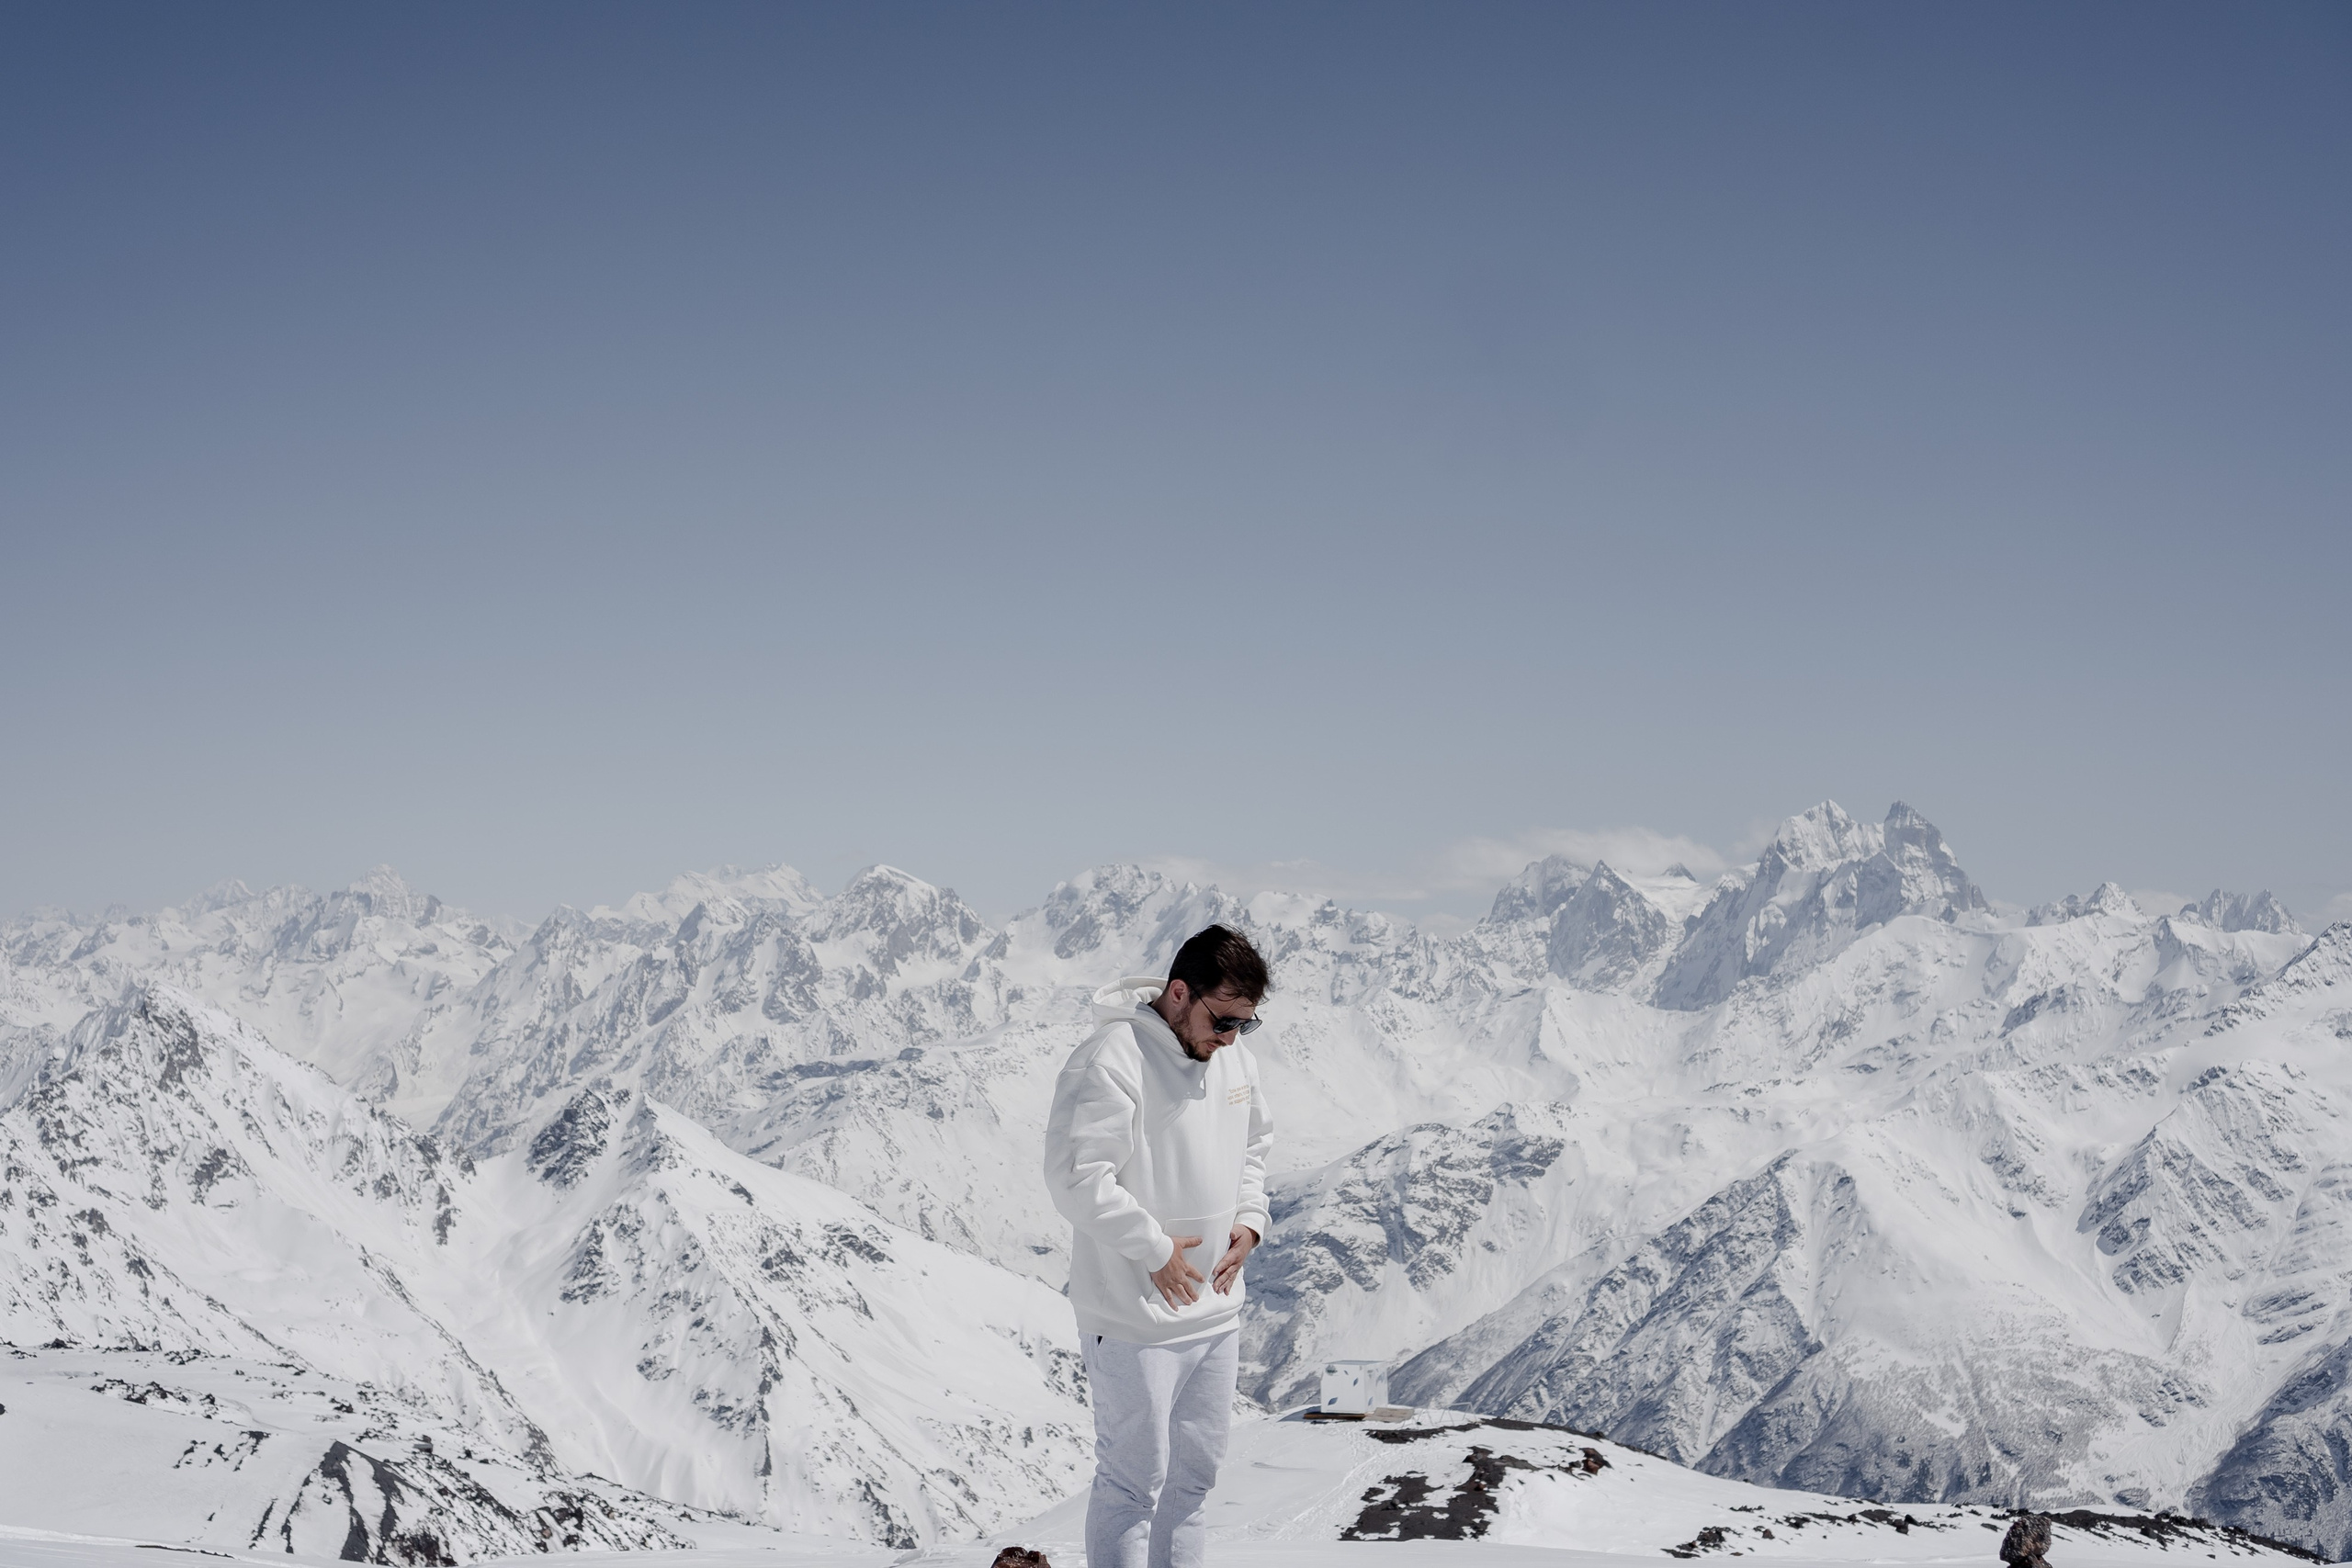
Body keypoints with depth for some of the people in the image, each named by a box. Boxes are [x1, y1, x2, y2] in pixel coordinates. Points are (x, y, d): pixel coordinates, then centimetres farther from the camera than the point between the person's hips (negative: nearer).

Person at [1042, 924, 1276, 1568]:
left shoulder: (1233, 1054, 7)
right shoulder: (1110, 1061, -19)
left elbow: (1254, 1144, 23)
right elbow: (1077, 1177, -22)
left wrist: (1249, 1220, 7)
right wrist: (1155, 1249, -18)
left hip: (1216, 1309, 8)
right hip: (1135, 1317, -8)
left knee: (1194, 1470, 17)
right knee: (1135, 1478, -2)